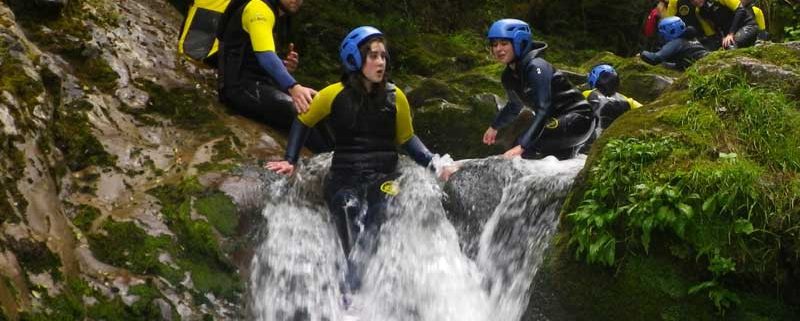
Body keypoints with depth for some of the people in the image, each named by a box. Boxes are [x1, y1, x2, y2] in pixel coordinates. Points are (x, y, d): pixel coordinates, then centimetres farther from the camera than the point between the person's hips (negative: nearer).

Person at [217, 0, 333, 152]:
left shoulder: (271, 13, 20)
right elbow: (265, 56, -27)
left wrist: (285, 66, 2)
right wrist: (294, 87, -42)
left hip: (259, 82, 10)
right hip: (241, 85, -10)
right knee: (301, 113, -26)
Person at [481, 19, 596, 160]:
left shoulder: (536, 67, -23)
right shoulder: (509, 76, 3)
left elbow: (543, 111, -32)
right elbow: (514, 106, 24)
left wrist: (521, 147, -40)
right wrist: (494, 127, 35)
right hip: (555, 120, 9)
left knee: (528, 144, -27)